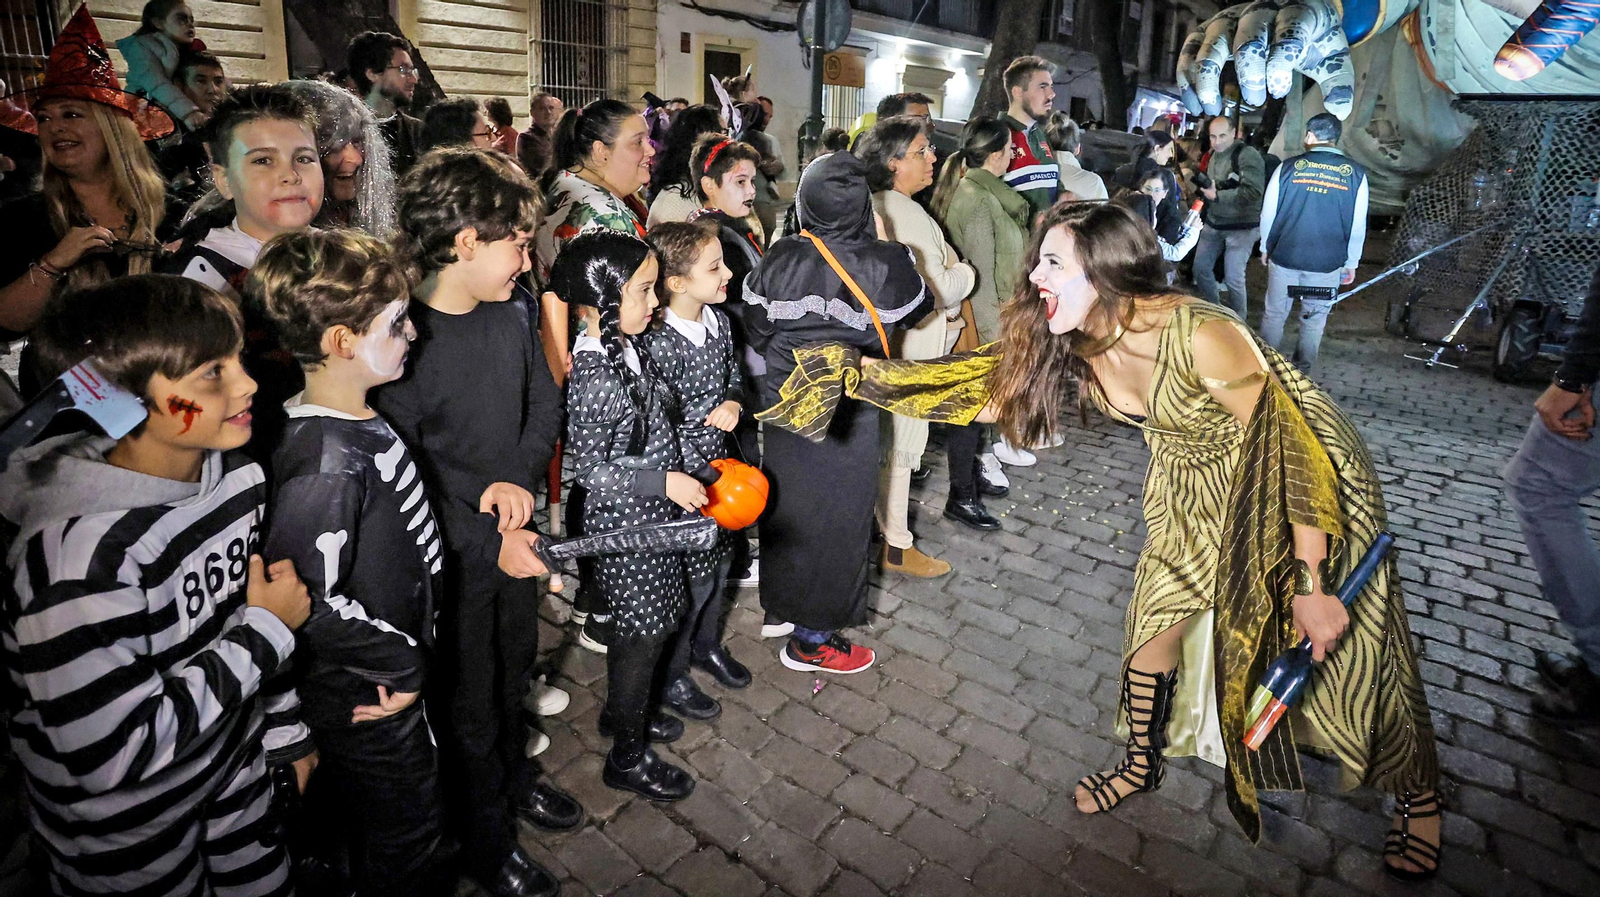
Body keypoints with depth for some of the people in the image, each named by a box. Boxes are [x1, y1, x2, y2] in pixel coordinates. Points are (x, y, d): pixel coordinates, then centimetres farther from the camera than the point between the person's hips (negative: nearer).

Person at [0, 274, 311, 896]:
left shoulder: (237, 473, -10)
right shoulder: (79, 544, -33)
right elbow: (116, 753, -31)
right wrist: (267, 629, -24)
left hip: (239, 774, 6)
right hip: (125, 831, -6)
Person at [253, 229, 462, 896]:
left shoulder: (361, 421, -1)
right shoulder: (325, 461, -31)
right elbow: (309, 602, -31)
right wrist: (402, 663, -19)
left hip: (385, 678, 8)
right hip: (371, 696, -8)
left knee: (355, 819, 31)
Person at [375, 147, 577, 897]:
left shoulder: (510, 316, -3)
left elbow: (544, 402, 5)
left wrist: (518, 478, -12)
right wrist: (487, 544, -20)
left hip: (516, 537, 6)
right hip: (452, 555, -6)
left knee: (512, 670, 26)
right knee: (467, 700, 15)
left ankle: (513, 775, 53)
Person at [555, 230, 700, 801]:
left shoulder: (623, 348, 1)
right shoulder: (592, 378, -27)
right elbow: (590, 470, -22)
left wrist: (678, 480, 15)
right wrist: (665, 482, -23)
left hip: (652, 515, 9)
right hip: (623, 525, -9)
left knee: (654, 622, 22)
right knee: (642, 635, 6)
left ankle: (622, 710, 46)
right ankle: (627, 757, 27)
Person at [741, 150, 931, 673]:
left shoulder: (779, 258, -9)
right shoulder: (885, 263, -17)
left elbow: (756, 328, 2)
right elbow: (918, 311, 3)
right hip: (847, 414, -4)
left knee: (789, 506, 21)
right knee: (835, 517, 10)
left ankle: (784, 603, 42)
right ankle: (812, 639, 23)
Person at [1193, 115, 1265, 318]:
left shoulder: (1247, 155, -16)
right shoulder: (1214, 155, 10)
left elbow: (1253, 192, -26)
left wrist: (1217, 196, -25)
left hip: (1241, 226, -8)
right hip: (1214, 223, 8)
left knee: (1233, 277, -9)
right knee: (1200, 267, 9)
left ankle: (1238, 321, 10)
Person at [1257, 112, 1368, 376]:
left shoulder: (1288, 168, -5)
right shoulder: (1355, 174, -3)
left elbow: (1268, 213, 0)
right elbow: (1358, 226, 1)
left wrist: (1265, 247, 15)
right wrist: (1351, 262, 11)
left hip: (1284, 256, 0)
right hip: (1328, 262, 1)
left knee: (1274, 314, 12)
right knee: (1314, 319, 13)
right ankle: (1305, 370, 23)